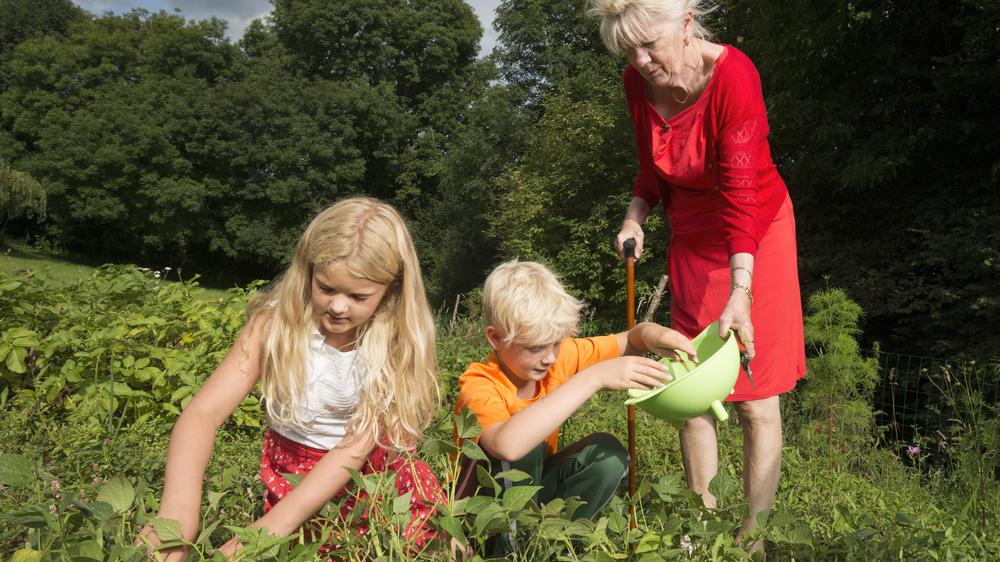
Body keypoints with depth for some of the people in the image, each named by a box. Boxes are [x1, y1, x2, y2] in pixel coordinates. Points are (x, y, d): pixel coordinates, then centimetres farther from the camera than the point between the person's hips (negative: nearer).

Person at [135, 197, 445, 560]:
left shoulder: (396, 342, -17)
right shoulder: (276, 323, -16)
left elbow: (356, 446, -22)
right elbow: (203, 413, -24)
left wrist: (275, 524, -33)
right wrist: (178, 511, -41)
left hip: (373, 473, 0)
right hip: (292, 473, 0)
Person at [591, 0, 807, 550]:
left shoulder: (733, 76, -25)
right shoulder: (639, 82, -8)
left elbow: (742, 193, -31)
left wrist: (740, 292, -39)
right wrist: (635, 215, -8)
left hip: (754, 239, -5)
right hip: (691, 240, 6)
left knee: (754, 396, -3)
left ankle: (753, 535, 10)